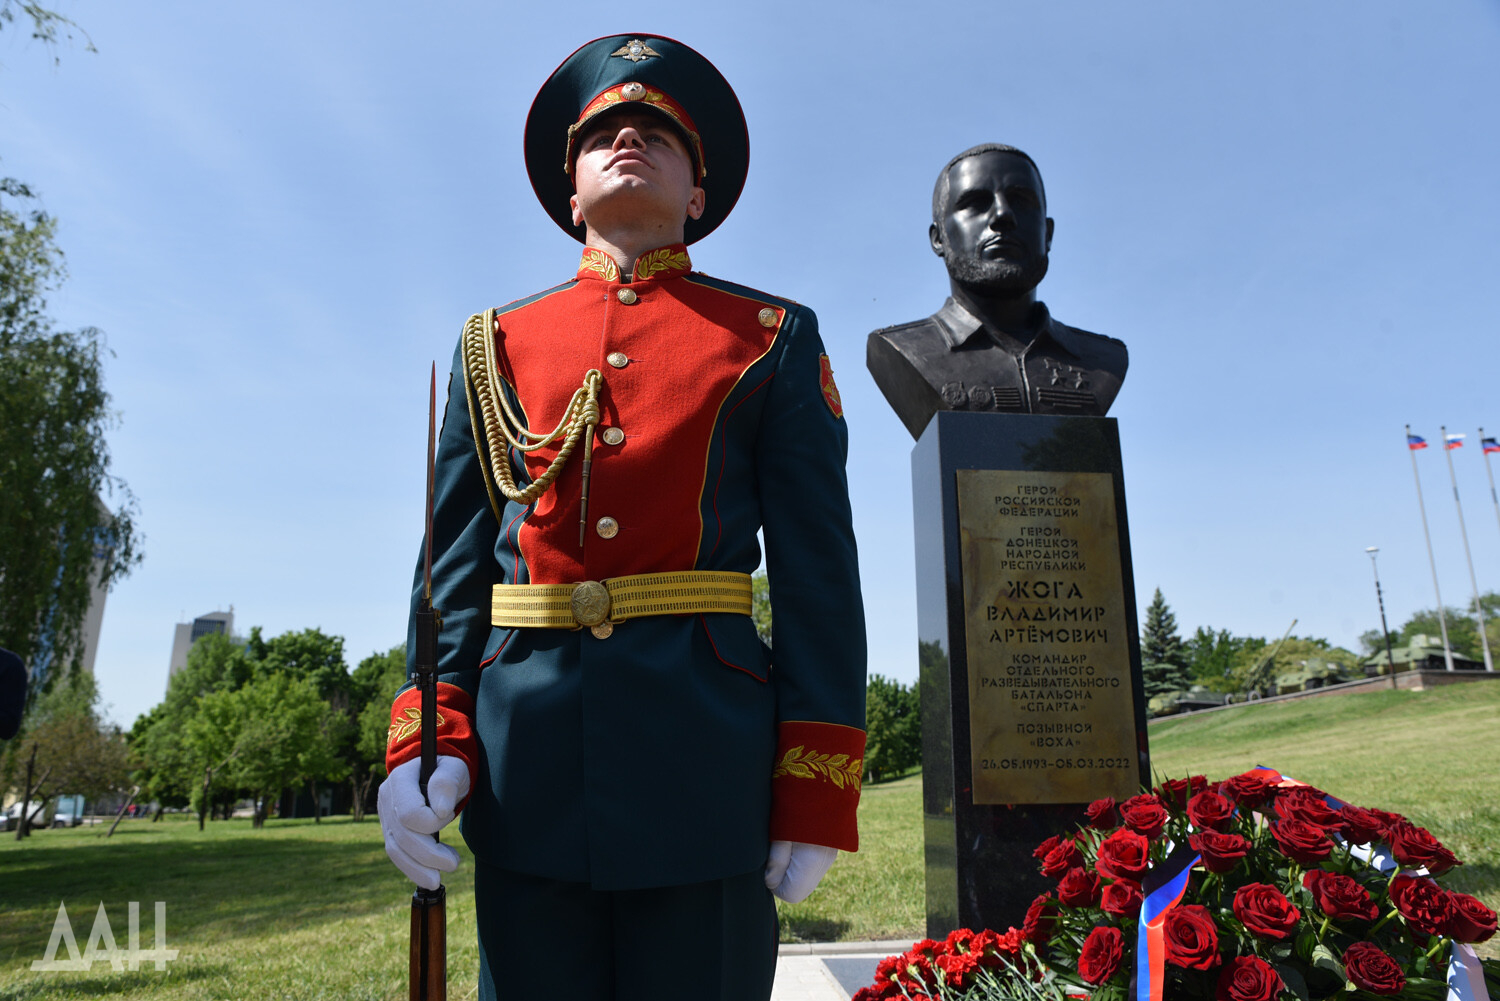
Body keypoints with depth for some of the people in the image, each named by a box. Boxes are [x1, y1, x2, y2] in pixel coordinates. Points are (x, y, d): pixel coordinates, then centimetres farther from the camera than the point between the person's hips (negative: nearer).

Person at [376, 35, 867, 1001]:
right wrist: (426, 738, -1)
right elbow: (454, 560, 11)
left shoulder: (774, 339, 8)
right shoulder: (496, 344, 15)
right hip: (525, 757, 2)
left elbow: (820, 569, 2)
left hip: (706, 747, -1)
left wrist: (818, 790, -4)